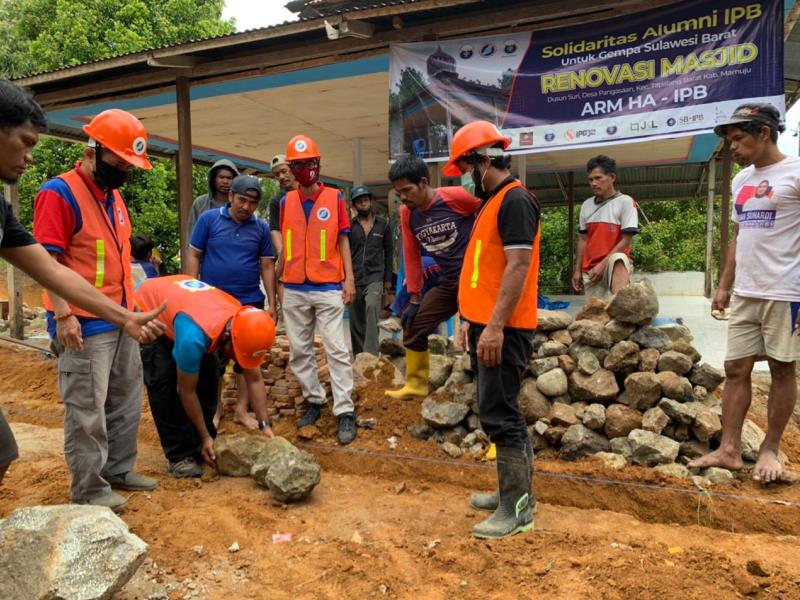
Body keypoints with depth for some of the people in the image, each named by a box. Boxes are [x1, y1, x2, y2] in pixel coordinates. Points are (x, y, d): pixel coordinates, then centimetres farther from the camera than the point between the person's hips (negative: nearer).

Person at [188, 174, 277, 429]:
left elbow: (267, 266, 4)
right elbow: (194, 256, 0)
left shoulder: (261, 227, 1)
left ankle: (242, 409, 19)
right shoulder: (209, 219, -3)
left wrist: (272, 303, 1)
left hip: (250, 302, 2)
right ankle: (215, 406, 27)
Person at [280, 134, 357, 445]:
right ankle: (314, 400, 23)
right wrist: (277, 280, 7)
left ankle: (345, 412, -1)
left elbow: (343, 241, 2)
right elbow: (284, 244, 12)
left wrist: (349, 278, -5)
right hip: (294, 289, 4)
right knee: (299, 351, 8)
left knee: (336, 349, -5)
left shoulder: (334, 198, 0)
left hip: (328, 287, -3)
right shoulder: (285, 201, 8)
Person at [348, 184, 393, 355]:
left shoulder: (383, 224, 7)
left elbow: (388, 253, 10)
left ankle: (371, 355, -25)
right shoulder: (349, 225, 4)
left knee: (372, 308, -25)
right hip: (354, 278, 2)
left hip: (375, 276, -1)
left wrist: (388, 279, 6)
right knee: (356, 320, 6)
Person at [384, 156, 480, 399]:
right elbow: (412, 256, 9)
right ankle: (415, 385, 26)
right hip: (448, 282, 7)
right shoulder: (407, 214, 3)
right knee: (414, 325, 9)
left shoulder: (456, 196, -16)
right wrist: (414, 299, 9)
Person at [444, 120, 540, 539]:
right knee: (502, 412, 16)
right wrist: (472, 320, 20)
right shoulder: (492, 201, 19)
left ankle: (517, 509, 7)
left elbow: (518, 266, -21)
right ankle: (516, 491, 29)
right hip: (485, 324, 10)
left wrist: (495, 326, -24)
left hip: (502, 330, -10)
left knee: (499, 416, -5)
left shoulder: (516, 200, -12)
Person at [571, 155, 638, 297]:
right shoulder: (586, 205, 11)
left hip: (613, 262, -6)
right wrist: (578, 270, 11)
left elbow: (626, 240, -10)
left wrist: (603, 265, -16)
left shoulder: (625, 201, -5)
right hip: (590, 269, 6)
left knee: (617, 260, -39)